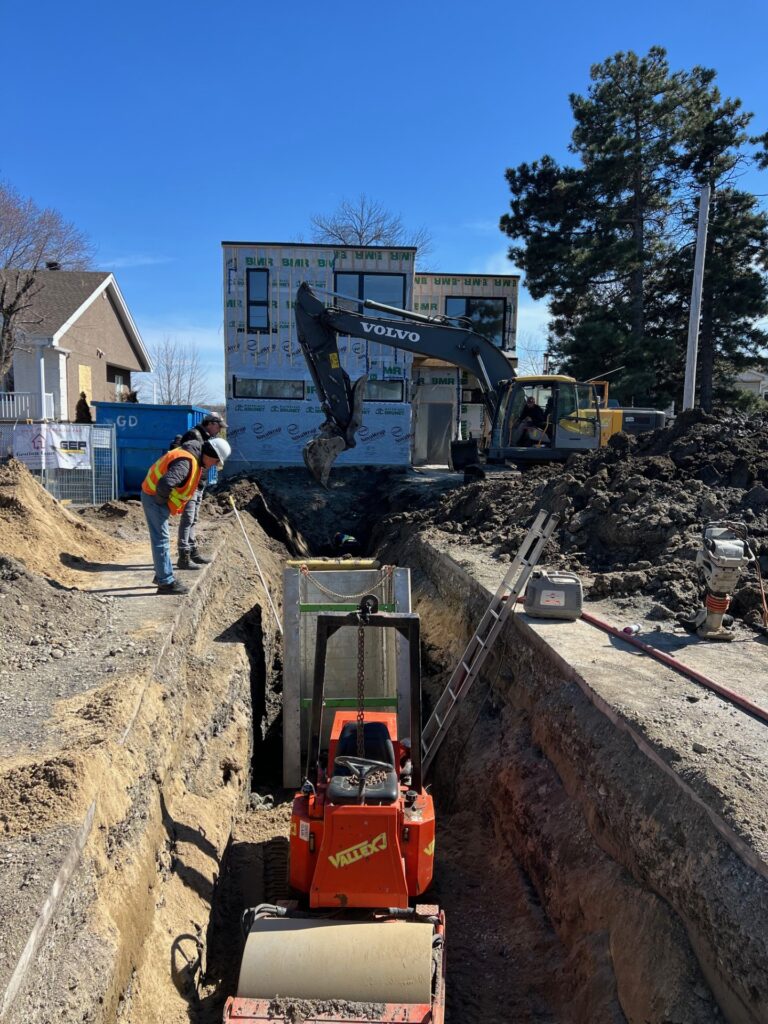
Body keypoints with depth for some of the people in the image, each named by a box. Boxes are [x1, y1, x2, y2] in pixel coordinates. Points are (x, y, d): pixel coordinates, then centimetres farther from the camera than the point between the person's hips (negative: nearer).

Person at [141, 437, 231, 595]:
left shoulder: (192, 457, 6)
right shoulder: (187, 462, -27)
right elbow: (165, 483, -41)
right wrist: (162, 501, -22)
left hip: (157, 498, 10)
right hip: (154, 498, -10)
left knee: (162, 538, 18)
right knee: (161, 539, -6)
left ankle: (162, 575, 30)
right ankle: (166, 582, -1)